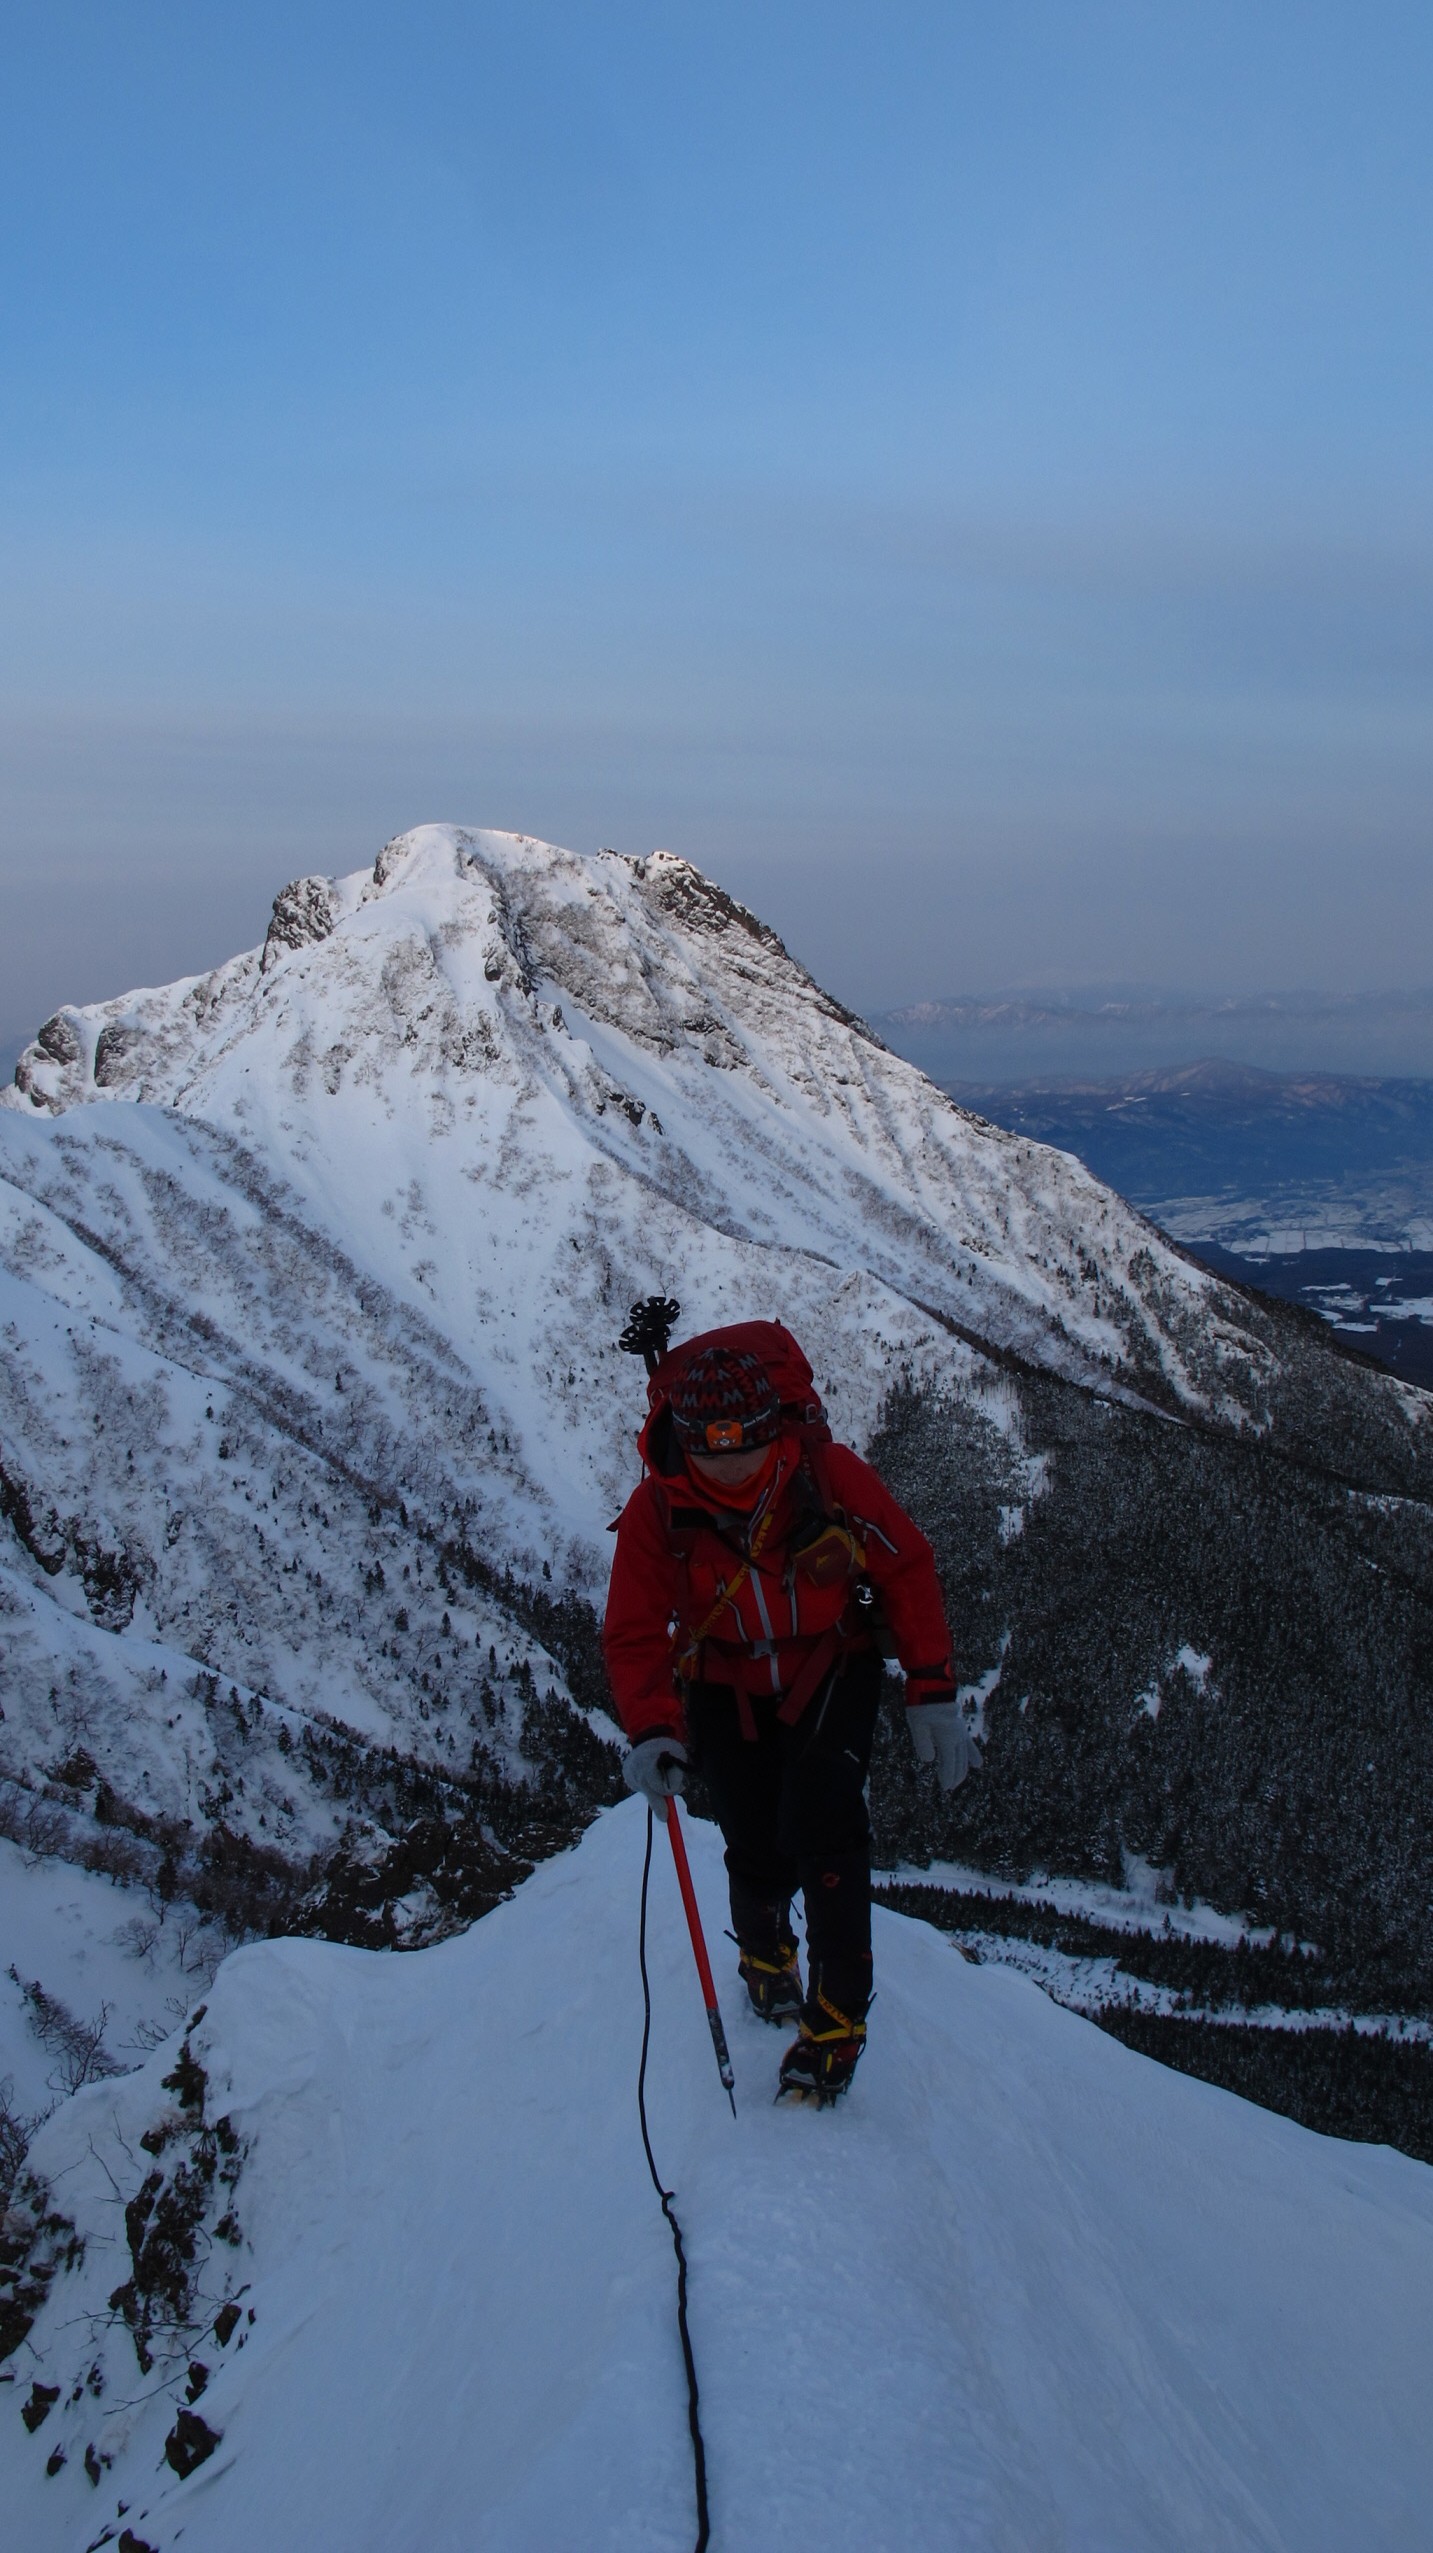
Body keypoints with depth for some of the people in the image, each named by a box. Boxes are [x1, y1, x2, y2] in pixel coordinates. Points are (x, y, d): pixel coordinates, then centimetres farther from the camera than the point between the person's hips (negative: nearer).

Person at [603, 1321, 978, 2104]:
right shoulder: (656, 1511, -22)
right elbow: (635, 1635, -17)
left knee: (821, 1823, -19)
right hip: (727, 1687, 1)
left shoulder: (833, 1477, -24)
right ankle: (764, 1951, 35)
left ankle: (838, 2013, -3)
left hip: (832, 1671, -1)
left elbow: (907, 1571, -11)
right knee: (756, 1848, 0)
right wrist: (653, 1732, -34)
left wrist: (932, 1692, -15)